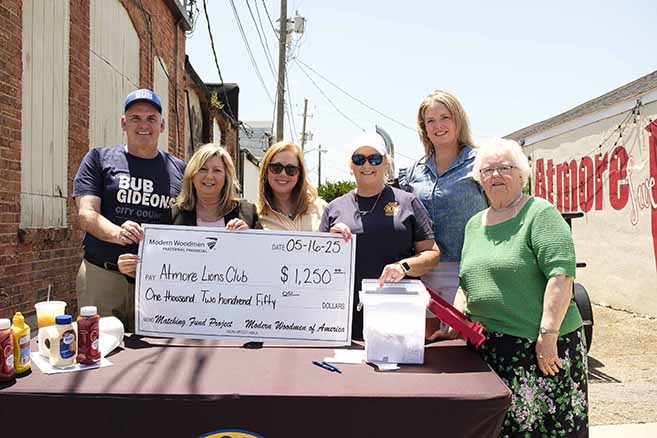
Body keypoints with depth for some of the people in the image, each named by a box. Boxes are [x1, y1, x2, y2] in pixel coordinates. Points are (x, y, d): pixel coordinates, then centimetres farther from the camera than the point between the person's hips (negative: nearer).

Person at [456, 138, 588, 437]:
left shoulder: (540, 214, -6)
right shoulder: (474, 224, 15)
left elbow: (561, 274, -15)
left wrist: (548, 335, -19)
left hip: (541, 347, -6)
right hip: (488, 347, 6)